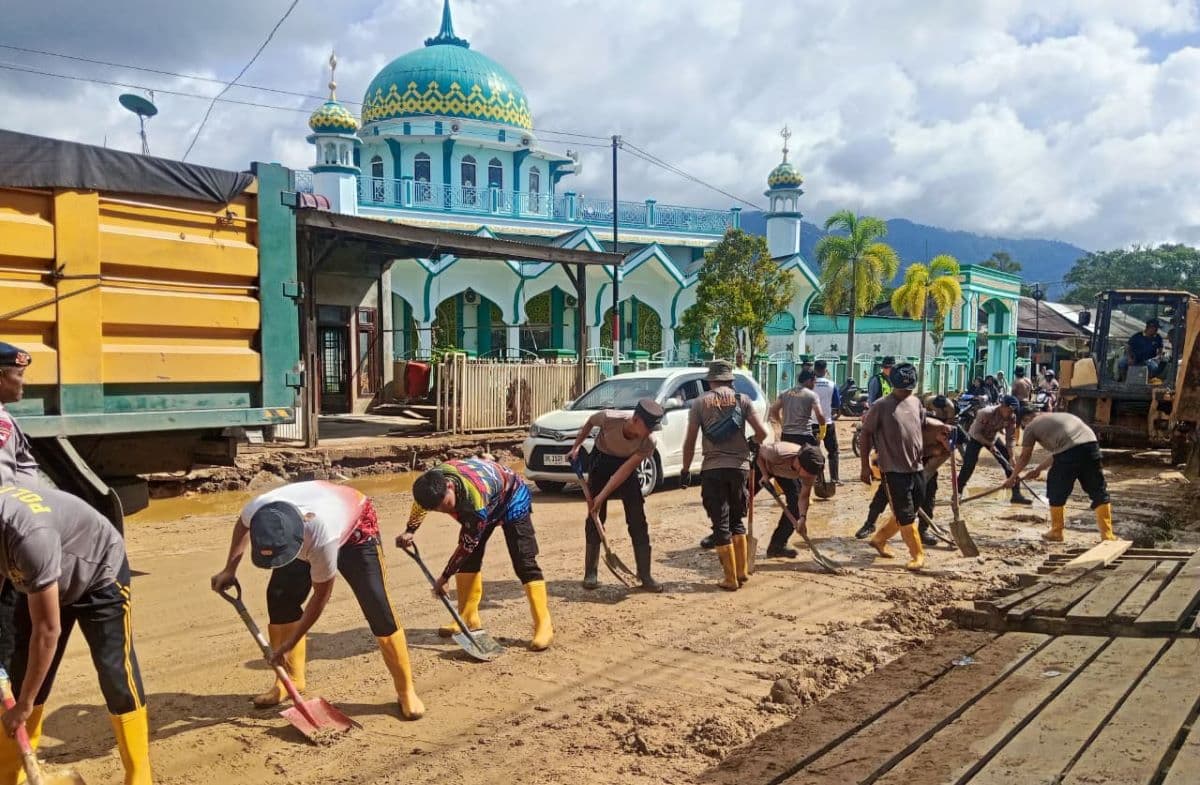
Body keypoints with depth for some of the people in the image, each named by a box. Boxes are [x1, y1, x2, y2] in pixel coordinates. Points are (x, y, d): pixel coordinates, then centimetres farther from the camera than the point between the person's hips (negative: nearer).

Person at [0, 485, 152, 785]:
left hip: (100, 572, -7)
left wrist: (24, 704, -21)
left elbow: (47, 631, -32)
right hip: (40, 580, 7)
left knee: (115, 672, -10)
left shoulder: (29, 534, -43)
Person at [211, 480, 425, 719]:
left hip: (354, 528, -6)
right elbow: (242, 525, -2)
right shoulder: (257, 510, -33)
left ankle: (406, 689, -3)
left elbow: (321, 596, -28)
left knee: (376, 607, -16)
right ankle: (290, 679, 12)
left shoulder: (321, 536, -46)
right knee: (279, 596, -6)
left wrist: (289, 644, -21)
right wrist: (229, 570, -5)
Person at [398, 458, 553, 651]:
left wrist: (444, 577, -19)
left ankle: (544, 626, -13)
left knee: (524, 563, -15)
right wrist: (409, 531, -5)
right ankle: (469, 619, 13)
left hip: (512, 499, -7)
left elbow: (467, 545, -29)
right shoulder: (432, 482, -27)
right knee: (469, 559, 1)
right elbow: (420, 501, 2)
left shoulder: (475, 499, -44)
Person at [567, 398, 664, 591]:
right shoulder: (609, 418, -32)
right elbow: (590, 422, -7)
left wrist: (602, 496, -30)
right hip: (601, 460, 0)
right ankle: (590, 573, 9)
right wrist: (576, 446, -5)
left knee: (637, 520, -7)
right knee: (595, 517, -2)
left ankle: (645, 575, 1)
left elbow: (625, 470, -28)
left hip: (627, 463, 1)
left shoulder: (648, 442, -29)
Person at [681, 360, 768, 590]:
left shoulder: (700, 403, 1)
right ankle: (741, 572, 20)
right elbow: (762, 432, -3)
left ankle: (730, 579, 6)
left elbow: (690, 441, -2)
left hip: (712, 469, -2)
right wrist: (750, 445, 18)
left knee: (721, 524, 4)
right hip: (739, 466, 2)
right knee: (737, 520, 19)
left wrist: (686, 470, 7)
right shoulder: (742, 400, 4)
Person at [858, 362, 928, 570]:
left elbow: (923, 423, 24)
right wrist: (865, 466, -10)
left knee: (909, 510, 15)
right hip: (894, 469, -7)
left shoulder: (916, 402, 7)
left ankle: (879, 539, 30)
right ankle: (917, 554, 11)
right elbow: (866, 433, -8)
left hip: (916, 467, 7)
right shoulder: (881, 406, -12)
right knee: (905, 514, -2)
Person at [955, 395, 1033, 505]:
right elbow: (976, 433, -28)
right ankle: (958, 492, 2)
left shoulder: (1012, 417, -21)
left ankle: (1016, 494, 2)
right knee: (968, 466, -13)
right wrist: (990, 445, -33)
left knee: (1009, 463, -5)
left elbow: (1009, 439, -15)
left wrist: (1011, 458, -20)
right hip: (976, 438, -5)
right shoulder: (986, 413, -36)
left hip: (993, 438, 5)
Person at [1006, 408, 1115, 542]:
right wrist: (1038, 470, 48)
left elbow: (1024, 457, 24)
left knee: (1057, 493, 13)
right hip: (1091, 444, 6)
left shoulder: (1031, 426, 17)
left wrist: (1014, 476, 38)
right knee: (1099, 492, 14)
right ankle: (1107, 535, 13)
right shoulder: (1060, 416, 37)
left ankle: (1056, 533, 24)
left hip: (1069, 451, -6)